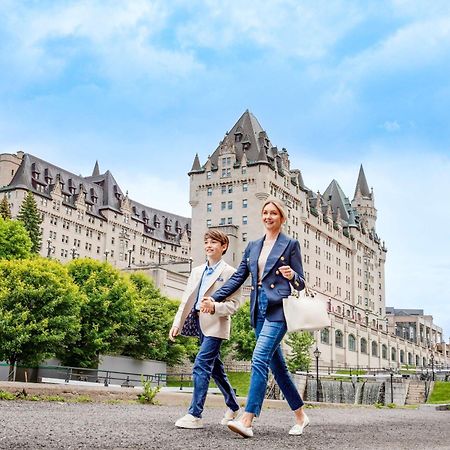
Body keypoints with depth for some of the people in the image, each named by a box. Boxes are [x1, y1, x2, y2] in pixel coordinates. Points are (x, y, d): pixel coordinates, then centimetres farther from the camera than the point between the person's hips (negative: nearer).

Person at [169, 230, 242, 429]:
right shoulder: (197, 271, 16)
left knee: (201, 366, -15)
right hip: (200, 324, 7)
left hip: (216, 325, -7)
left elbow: (234, 303, -9)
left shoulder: (229, 272, -4)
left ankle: (195, 415, -13)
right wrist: (177, 324, 6)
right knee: (215, 368, 16)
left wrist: (215, 307, -25)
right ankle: (233, 407, 31)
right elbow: (186, 300, 14)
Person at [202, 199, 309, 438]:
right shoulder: (253, 246, 17)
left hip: (278, 310, -6)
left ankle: (247, 421, -22)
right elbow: (238, 277, 15)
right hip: (259, 310, 6)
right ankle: (300, 416, 24)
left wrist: (292, 276, -21)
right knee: (277, 365, 11)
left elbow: (300, 284, 2)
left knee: (259, 359, -19)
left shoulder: (290, 244, 2)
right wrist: (214, 298, 4)